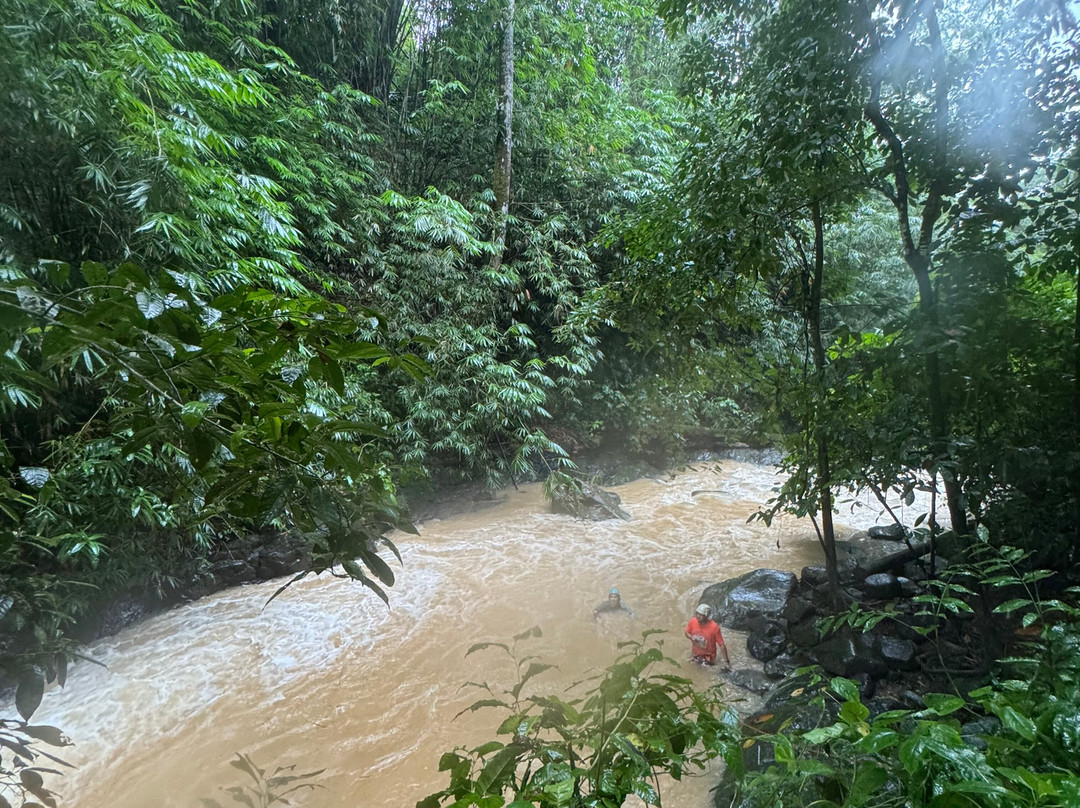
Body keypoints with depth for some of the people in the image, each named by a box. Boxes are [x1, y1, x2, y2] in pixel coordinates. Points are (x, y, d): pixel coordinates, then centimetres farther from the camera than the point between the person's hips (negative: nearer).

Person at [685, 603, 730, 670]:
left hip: (708, 656, -3)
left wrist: (726, 661, -20)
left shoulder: (714, 627, -31)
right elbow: (686, 632, -2)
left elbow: (721, 644, -23)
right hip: (696, 653, 4)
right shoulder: (692, 621, -20)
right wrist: (691, 637, -24)